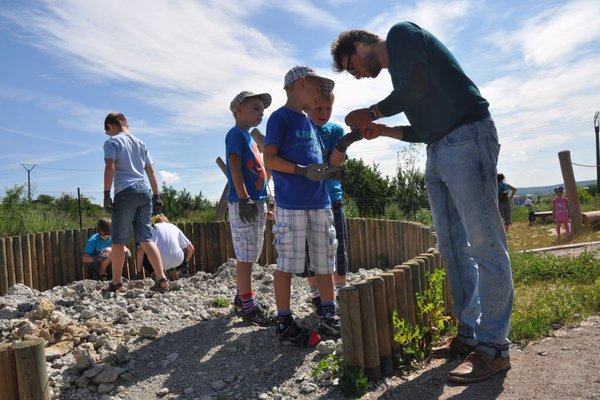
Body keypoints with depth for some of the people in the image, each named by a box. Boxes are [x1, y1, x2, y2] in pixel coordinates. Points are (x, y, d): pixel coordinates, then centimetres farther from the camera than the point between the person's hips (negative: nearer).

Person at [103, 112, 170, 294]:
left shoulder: (112, 142, 4)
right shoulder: (141, 143, 21)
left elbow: (110, 167, -10)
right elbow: (151, 172, 17)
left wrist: (106, 194, -11)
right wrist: (157, 196, 17)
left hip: (125, 192, -5)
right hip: (144, 191, 6)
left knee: (118, 240, 4)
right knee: (146, 238, 5)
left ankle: (116, 283, 12)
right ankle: (162, 279, -6)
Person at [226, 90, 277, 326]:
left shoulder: (250, 138, 21)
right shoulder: (236, 134, -6)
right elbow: (235, 168, -16)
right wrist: (244, 199, -23)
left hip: (258, 202, 10)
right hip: (244, 202, -10)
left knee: (251, 255, 15)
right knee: (245, 256, -6)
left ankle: (243, 296, 27)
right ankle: (248, 306, 0)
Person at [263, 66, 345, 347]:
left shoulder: (310, 123, 22)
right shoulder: (280, 117, -2)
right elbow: (269, 159, -10)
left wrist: (330, 171, 6)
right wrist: (303, 171, -21)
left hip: (319, 201, 8)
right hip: (291, 203, -8)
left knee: (325, 261, 11)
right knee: (286, 264, -2)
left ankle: (329, 317, 22)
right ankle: (284, 324, 8)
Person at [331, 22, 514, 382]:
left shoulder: (401, 33, 3)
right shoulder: (397, 68, 26)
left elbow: (420, 85, -15)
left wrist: (372, 112, -2)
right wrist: (383, 130, 12)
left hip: (466, 138, -10)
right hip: (439, 150, 10)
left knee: (484, 244, -9)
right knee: (454, 247, 6)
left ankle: (493, 348, -4)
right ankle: (470, 334, 13)